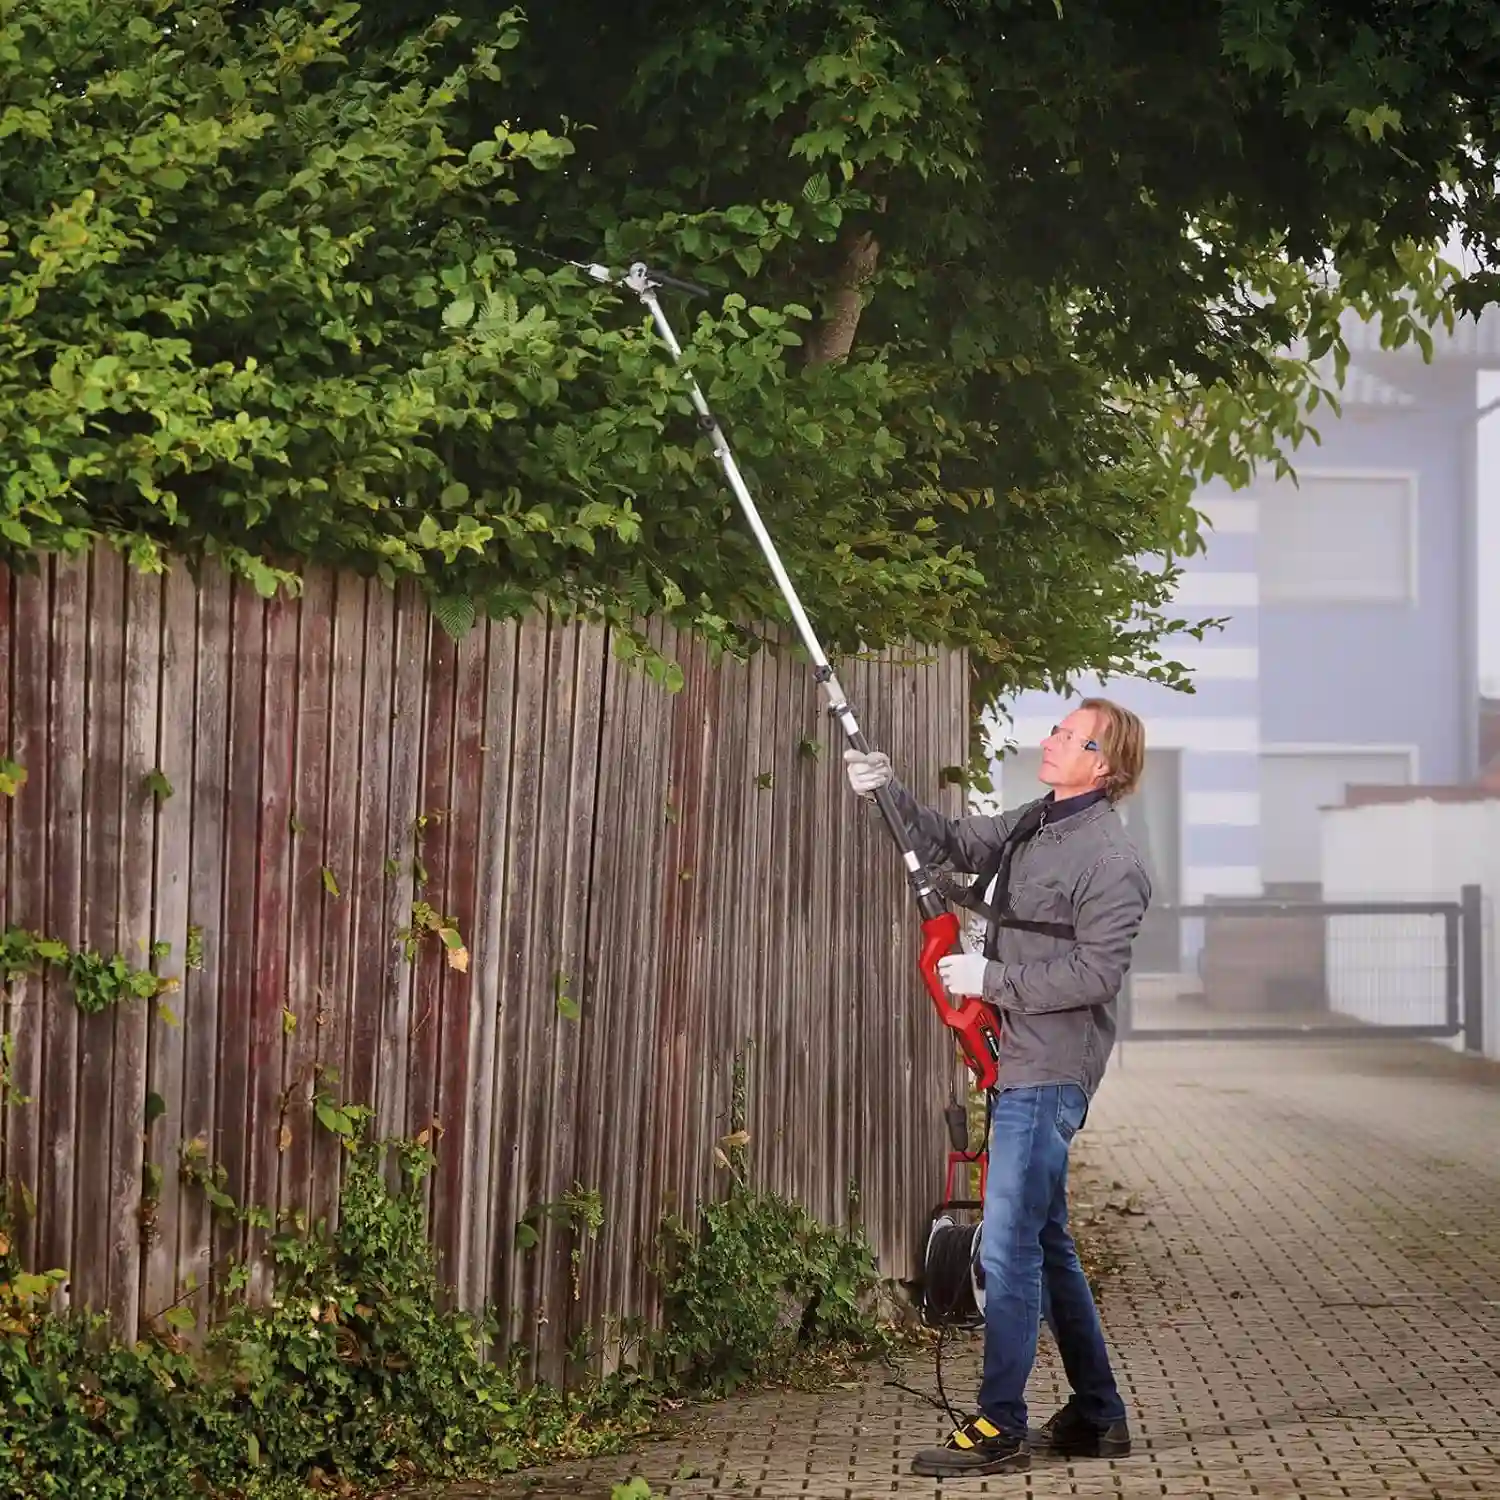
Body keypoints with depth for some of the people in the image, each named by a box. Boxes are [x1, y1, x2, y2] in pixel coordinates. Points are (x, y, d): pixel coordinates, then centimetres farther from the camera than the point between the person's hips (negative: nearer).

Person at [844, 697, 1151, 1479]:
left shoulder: (1109, 858, -15)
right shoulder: (1038, 822, 13)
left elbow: (1096, 973, -21)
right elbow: (955, 843, 21)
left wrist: (992, 978, -16)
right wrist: (888, 791, 6)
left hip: (1051, 1072, -10)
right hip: (1021, 1063, 10)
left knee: (1008, 1246, -10)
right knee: (1046, 1244, 15)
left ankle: (1000, 1427, -5)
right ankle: (1095, 1416, 23)